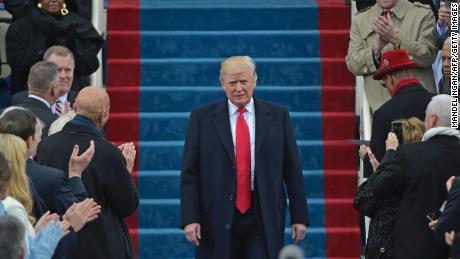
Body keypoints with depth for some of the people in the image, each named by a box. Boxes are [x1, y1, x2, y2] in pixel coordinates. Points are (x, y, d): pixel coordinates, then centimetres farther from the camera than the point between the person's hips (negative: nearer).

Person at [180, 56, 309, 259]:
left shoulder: (277, 116, 7)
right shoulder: (202, 118, 4)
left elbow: (292, 171, 7)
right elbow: (190, 173, 1)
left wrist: (299, 217, 4)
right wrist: (190, 218, -7)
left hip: (263, 220, 0)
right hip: (218, 219, 0)